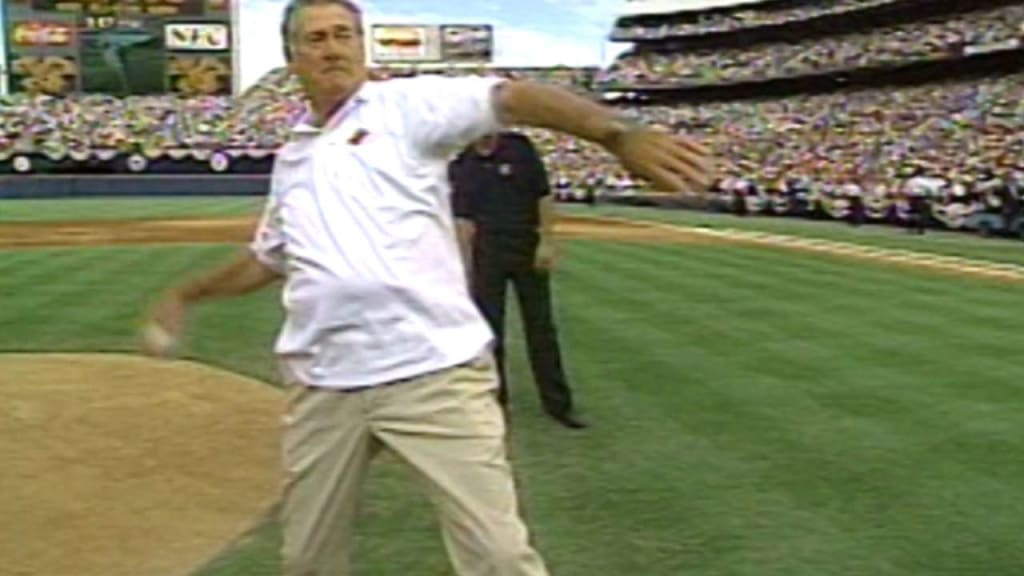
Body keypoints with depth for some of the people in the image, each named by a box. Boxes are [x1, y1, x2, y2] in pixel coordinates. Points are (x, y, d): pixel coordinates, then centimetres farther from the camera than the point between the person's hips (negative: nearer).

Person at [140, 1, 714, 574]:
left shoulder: (406, 104, 1)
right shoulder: (292, 159, 18)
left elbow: (507, 98, -15)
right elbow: (266, 259, 32)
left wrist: (617, 134, -30)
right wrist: (188, 293, 23)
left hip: (435, 373, -5)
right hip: (322, 387, 6)